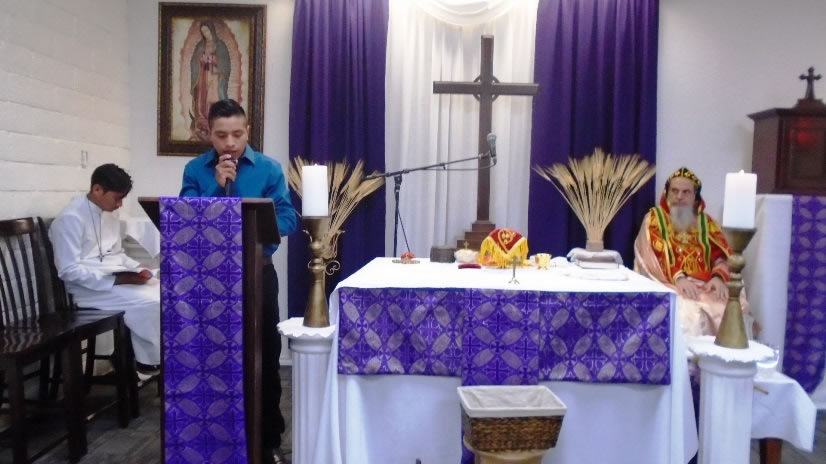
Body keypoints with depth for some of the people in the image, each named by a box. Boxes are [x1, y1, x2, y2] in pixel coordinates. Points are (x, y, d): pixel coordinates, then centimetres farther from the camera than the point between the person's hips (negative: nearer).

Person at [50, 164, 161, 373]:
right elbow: (69, 271, -18)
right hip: (88, 287, -8)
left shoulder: (110, 213, 11)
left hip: (117, 278, 8)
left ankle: (149, 356, -3)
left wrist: (137, 269, -1)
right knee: (149, 302, -25)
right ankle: (152, 360, -6)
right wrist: (115, 280, -23)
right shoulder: (71, 218, -15)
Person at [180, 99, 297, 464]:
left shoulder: (269, 169, -3)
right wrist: (217, 186, -17)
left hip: (257, 273, -1)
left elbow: (287, 220, -7)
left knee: (265, 359, 7)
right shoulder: (195, 170, 1)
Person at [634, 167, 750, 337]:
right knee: (687, 315, -33)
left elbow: (722, 256, 9)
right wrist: (678, 278, -19)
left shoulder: (707, 222, 18)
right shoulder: (654, 218, 8)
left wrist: (718, 278, -13)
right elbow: (652, 255, -5)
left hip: (706, 287, 4)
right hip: (668, 286, -3)